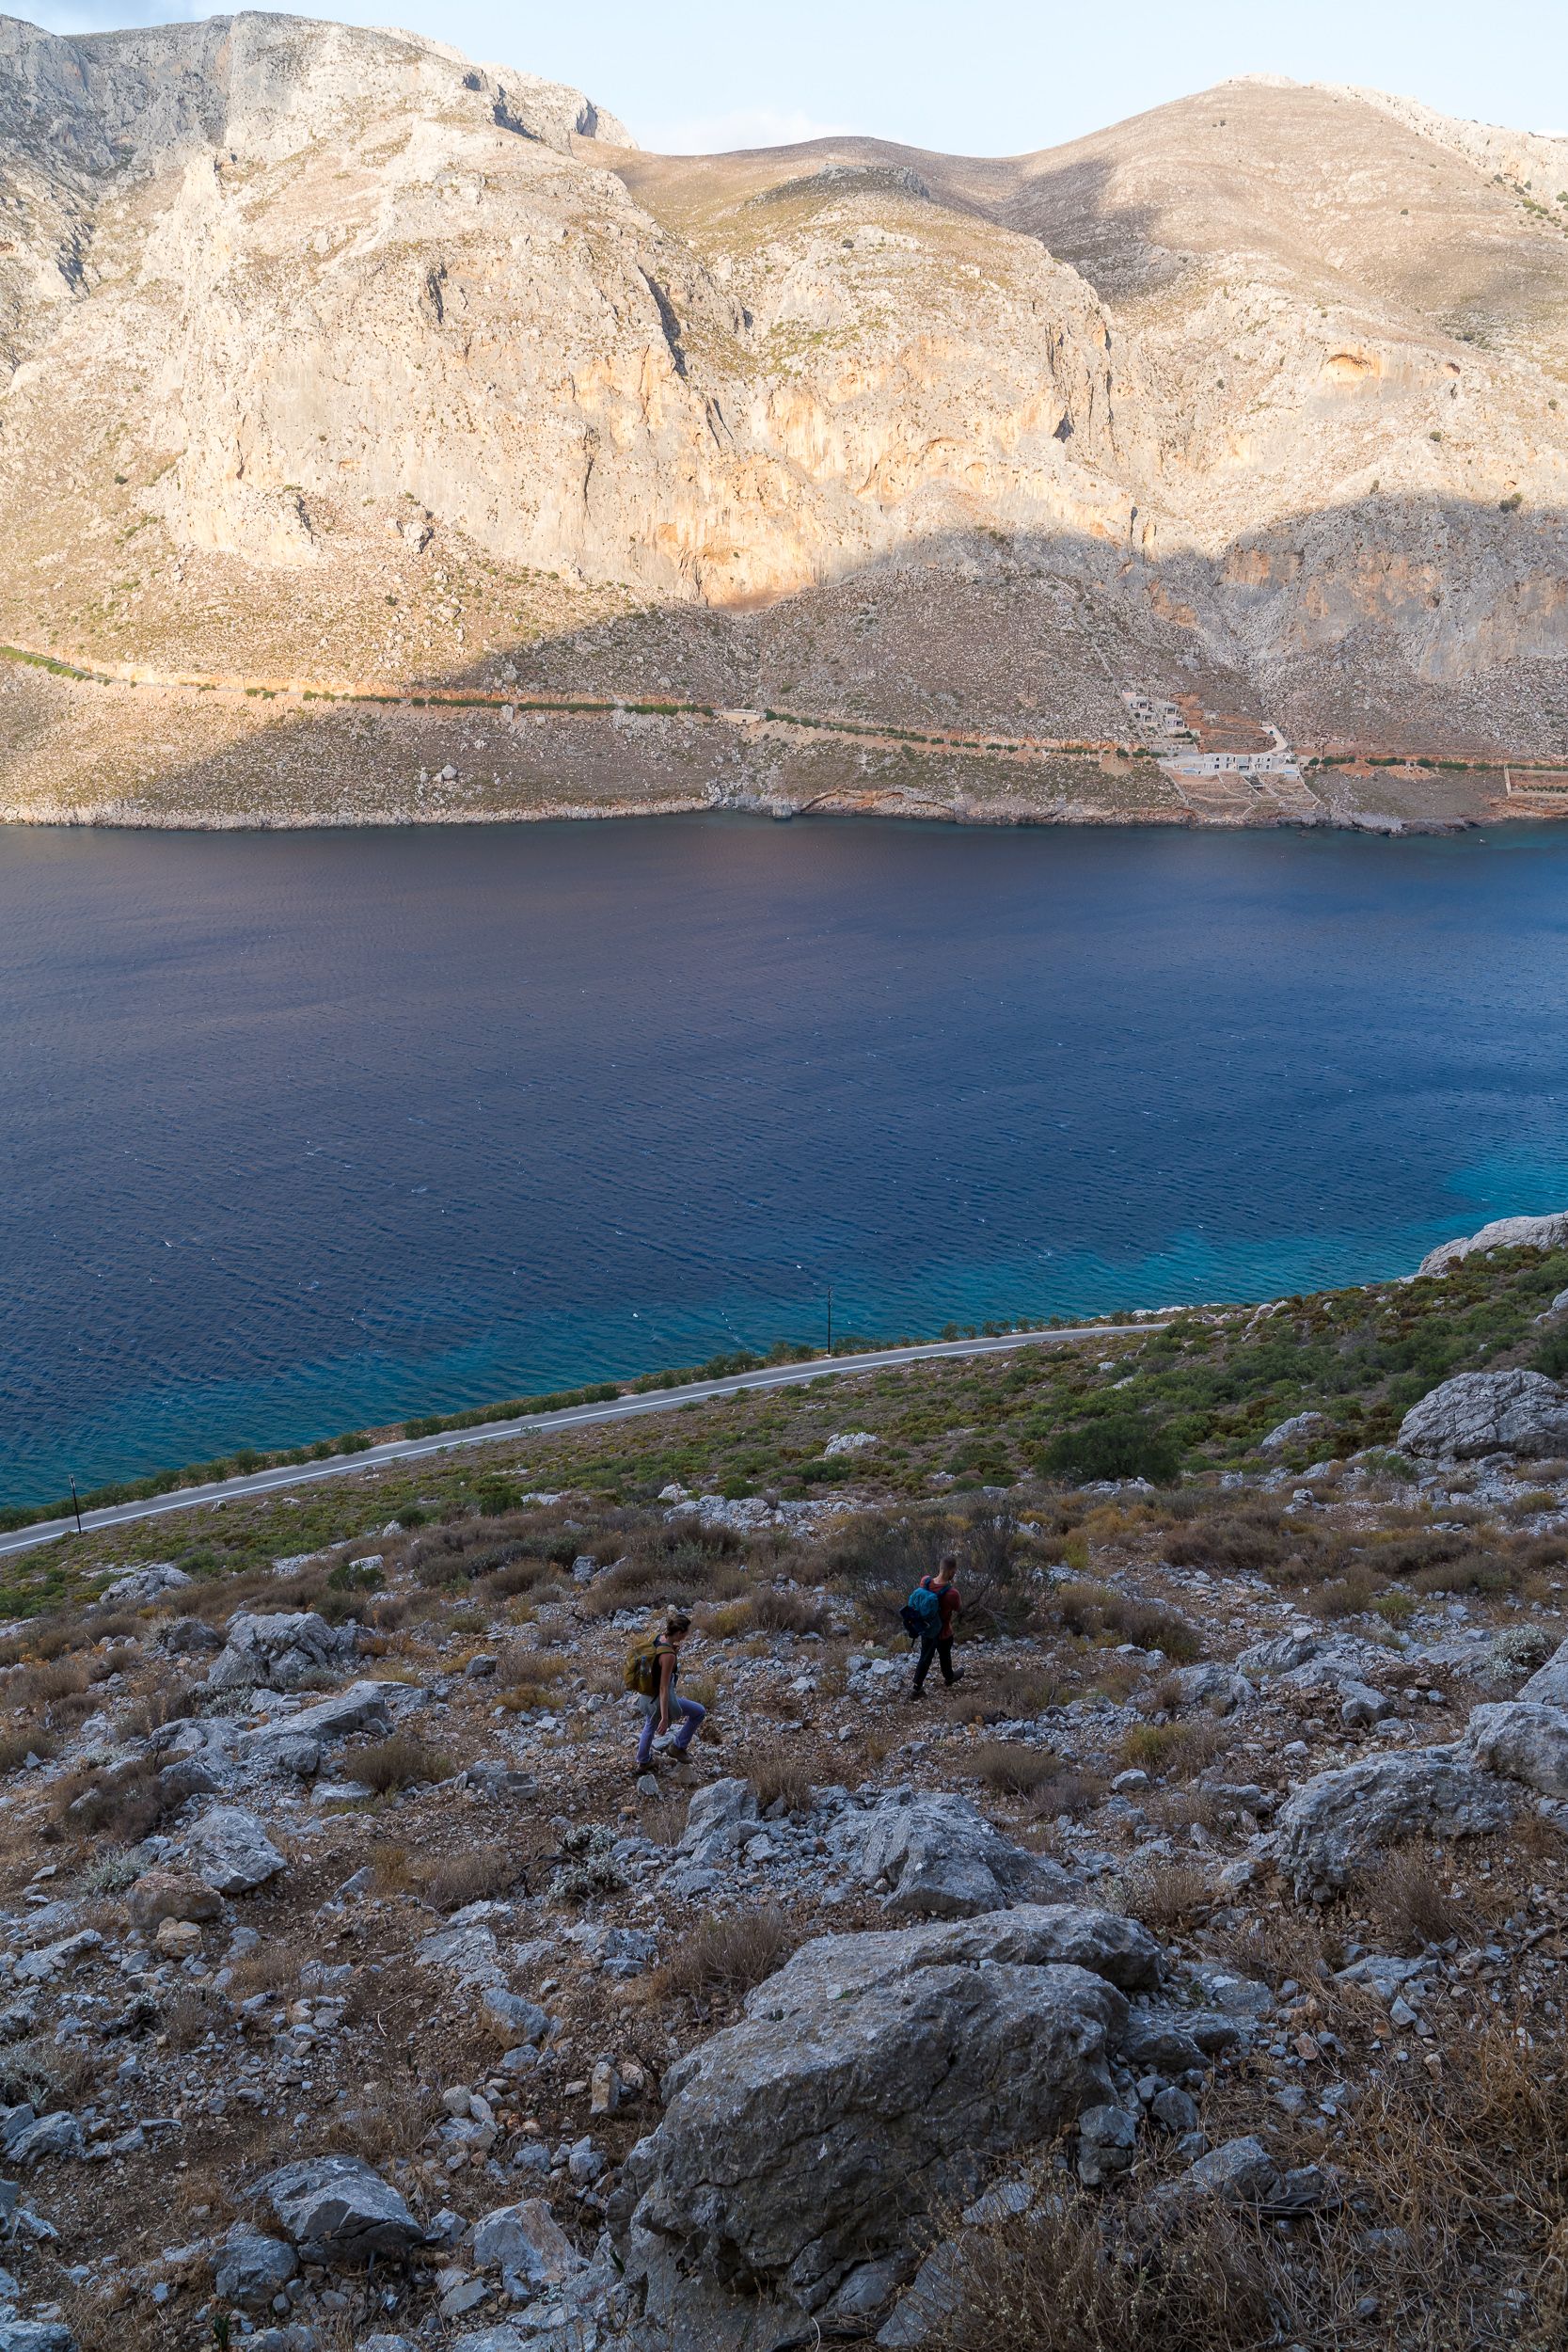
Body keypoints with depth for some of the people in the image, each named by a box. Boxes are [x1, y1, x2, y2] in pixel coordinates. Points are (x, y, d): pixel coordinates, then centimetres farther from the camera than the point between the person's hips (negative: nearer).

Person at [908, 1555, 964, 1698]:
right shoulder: (952, 1593, -37)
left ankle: (916, 1687, 36)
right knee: (945, 1657, 27)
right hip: (943, 1633, -3)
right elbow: (959, 1608, -15)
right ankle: (949, 1678, 55)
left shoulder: (925, 1581, -23)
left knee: (925, 1657, 25)